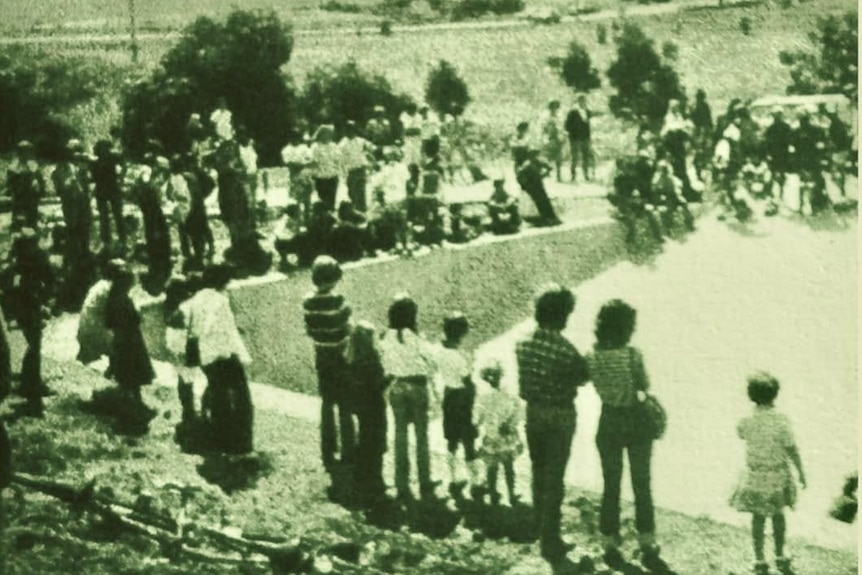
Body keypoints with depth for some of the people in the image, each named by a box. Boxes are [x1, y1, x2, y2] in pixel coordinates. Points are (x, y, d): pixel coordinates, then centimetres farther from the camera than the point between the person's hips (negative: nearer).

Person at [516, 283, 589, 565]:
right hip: (559, 417, -6)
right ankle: (550, 542, 7)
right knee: (554, 479, 2)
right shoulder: (564, 349, -22)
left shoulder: (523, 343, -4)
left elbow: (526, 378, 4)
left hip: (533, 412, 6)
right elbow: (584, 376, -8)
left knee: (539, 473, 20)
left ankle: (543, 533, 35)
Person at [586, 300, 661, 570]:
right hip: (636, 421, -2)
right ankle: (647, 543, 23)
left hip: (608, 422, 2)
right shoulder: (633, 354, -21)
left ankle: (610, 545, 15)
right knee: (642, 484, 14)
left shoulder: (592, 355, -11)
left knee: (611, 486, 13)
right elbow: (645, 386, -7)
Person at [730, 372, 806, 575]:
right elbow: (792, 450, -13)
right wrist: (801, 472, 1)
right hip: (778, 476, 0)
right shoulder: (781, 421, -20)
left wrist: (758, 411, 10)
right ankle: (780, 558, 31)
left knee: (758, 517, 14)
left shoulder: (746, 422, -15)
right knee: (778, 515, 20)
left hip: (755, 477, 0)